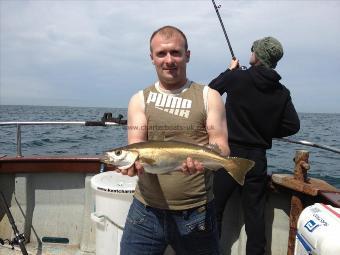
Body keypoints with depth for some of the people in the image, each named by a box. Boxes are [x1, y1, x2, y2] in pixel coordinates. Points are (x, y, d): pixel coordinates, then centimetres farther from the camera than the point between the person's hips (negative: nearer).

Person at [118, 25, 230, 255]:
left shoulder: (209, 97, 1)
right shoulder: (140, 100, 5)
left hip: (196, 212, 0)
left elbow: (221, 146, -7)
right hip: (146, 210, 1)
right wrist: (135, 160, -29)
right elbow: (135, 145, -6)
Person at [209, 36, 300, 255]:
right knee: (255, 212, 12)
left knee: (215, 207, 9)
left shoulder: (237, 77, -8)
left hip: (230, 154, -3)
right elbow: (293, 126, 0)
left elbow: (212, 89, 8)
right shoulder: (282, 92, 2)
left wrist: (230, 70, 21)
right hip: (257, 157, 3)